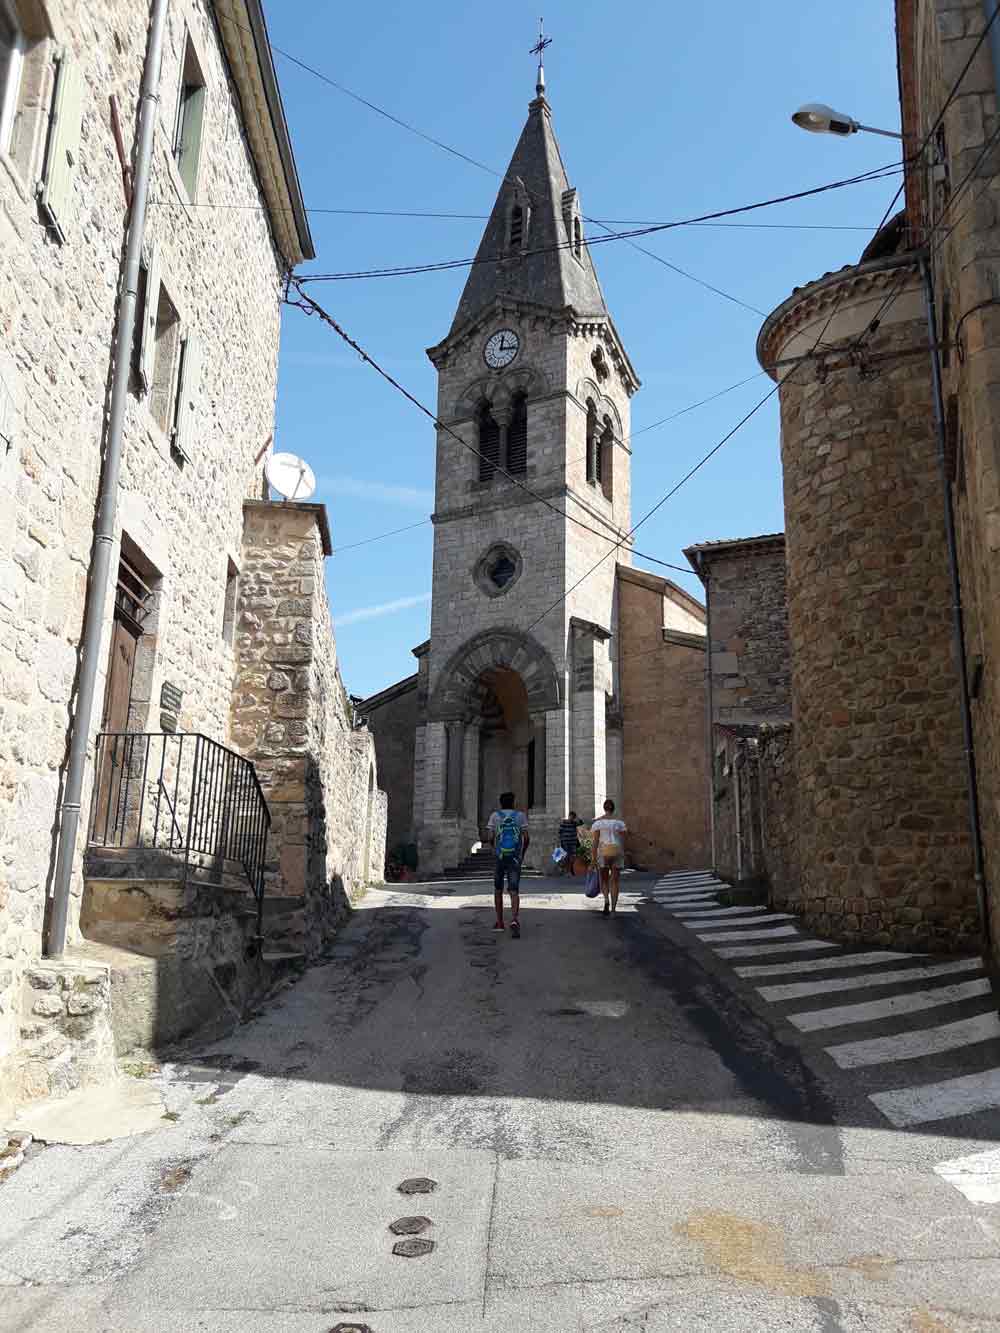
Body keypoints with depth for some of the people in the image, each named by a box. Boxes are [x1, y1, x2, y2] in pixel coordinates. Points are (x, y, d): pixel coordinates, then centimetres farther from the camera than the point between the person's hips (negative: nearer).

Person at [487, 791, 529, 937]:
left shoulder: (495, 815, 3)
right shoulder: (521, 815, 4)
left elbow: (490, 837, -6)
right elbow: (526, 837, -4)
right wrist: (523, 853, 12)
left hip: (499, 857, 1)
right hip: (515, 858, -1)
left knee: (498, 889, 19)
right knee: (514, 891, -4)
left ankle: (499, 922, 21)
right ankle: (514, 920, -28)